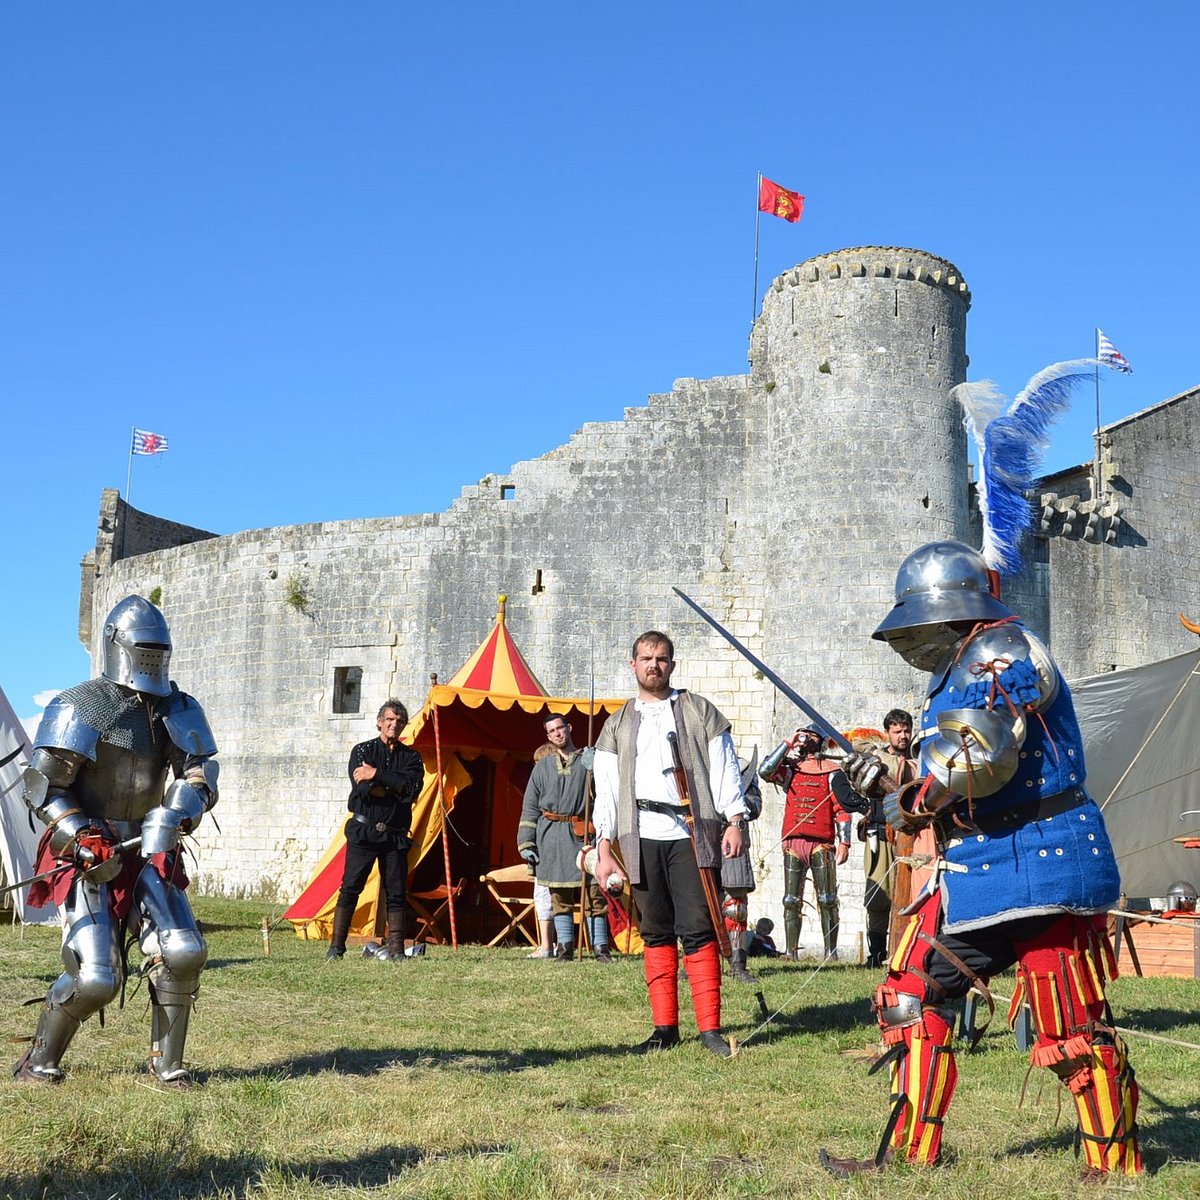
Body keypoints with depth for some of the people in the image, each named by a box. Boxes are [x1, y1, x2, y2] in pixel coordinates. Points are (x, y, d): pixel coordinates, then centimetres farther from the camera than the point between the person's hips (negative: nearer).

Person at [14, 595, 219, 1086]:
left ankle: (167, 1062, 5)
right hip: (89, 858, -4)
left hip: (148, 855, 5)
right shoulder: (80, 708, -8)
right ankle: (39, 1060, 13)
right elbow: (43, 786, -8)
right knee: (95, 979, -12)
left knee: (183, 954, -12)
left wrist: (172, 818, -19)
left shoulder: (177, 710, 7)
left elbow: (199, 774, 0)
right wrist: (81, 840, -19)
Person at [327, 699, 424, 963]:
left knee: (396, 892, 1)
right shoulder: (362, 751, 5)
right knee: (350, 887, -5)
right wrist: (396, 787, -10)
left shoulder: (410, 756, 10)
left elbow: (413, 788, -11)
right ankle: (336, 946, -2)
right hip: (363, 830, -2)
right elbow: (362, 789, -12)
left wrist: (377, 775, -15)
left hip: (395, 835, 2)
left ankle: (395, 948, 6)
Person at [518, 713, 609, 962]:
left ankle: (600, 947, -2)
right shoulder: (543, 767, 14)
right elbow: (530, 808, 13)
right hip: (551, 837, 2)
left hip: (582, 835, -2)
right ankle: (565, 948, 11)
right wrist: (526, 843, 7)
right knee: (559, 896, 5)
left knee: (593, 893, -6)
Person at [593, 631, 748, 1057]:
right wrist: (604, 848, 5)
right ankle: (665, 1028, 11)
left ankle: (710, 1028, -3)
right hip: (641, 837, 2)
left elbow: (724, 769, 7)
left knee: (698, 930, -7)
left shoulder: (699, 711, 11)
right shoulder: (618, 725, 16)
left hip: (691, 833, -2)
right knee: (657, 933, 5)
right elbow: (606, 790, 13)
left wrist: (735, 820, -5)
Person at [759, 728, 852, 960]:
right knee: (791, 901, 1)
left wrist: (843, 842, -7)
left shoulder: (832, 773, 8)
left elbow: (842, 809, 3)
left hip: (821, 844, -3)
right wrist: (787, 744, 4)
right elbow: (765, 771, -1)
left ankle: (831, 952, -2)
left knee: (827, 901, -4)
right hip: (793, 843, 3)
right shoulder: (790, 771, 18)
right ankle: (791, 952, 3)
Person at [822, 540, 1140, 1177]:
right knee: (913, 996, 9)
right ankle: (910, 1151, 17)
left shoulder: (1000, 649, -11)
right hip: (974, 872, 10)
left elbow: (980, 756, -25)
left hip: (1039, 865, -10)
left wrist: (912, 800, -11)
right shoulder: (960, 670, 20)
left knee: (1071, 1030, -4)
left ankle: (1116, 1165, 13)